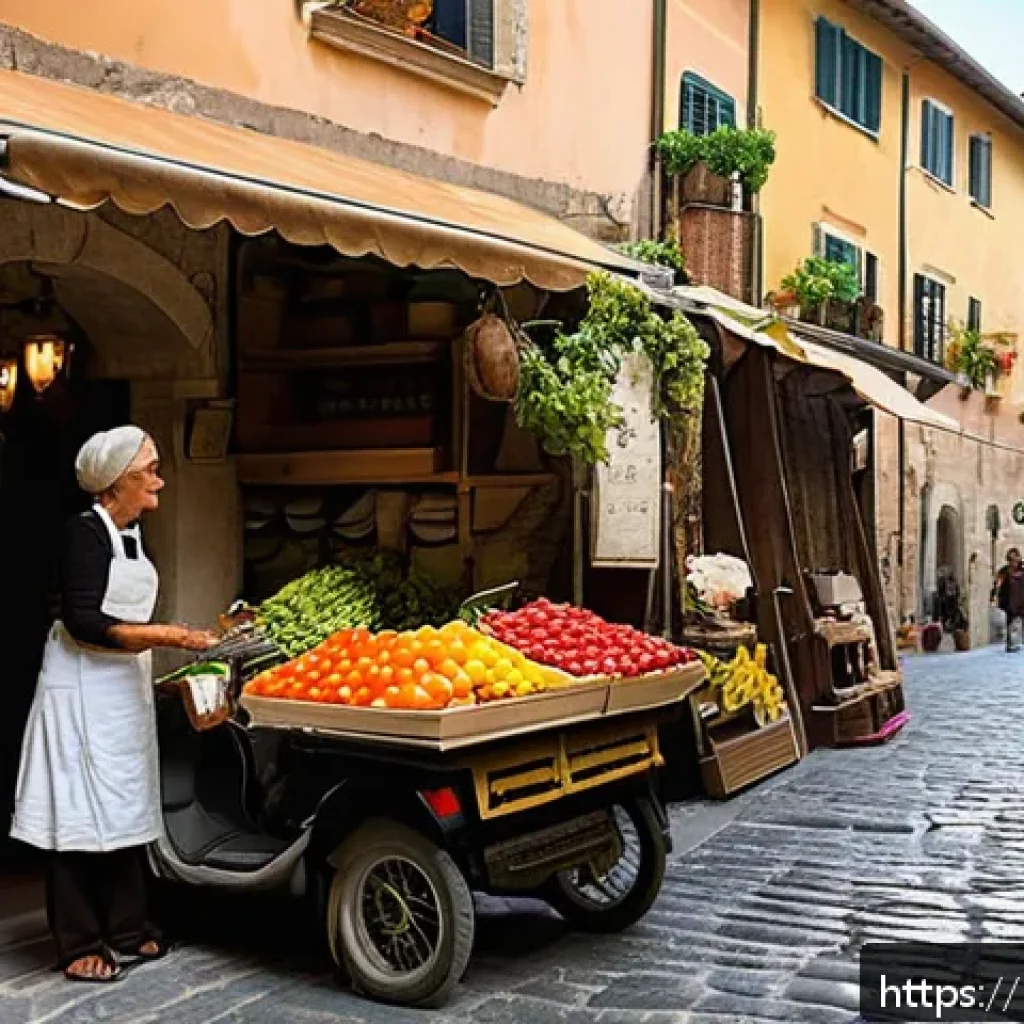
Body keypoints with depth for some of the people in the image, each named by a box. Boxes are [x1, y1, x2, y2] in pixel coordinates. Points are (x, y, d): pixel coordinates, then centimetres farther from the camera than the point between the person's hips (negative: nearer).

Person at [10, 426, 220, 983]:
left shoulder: (131, 535, 11)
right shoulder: (85, 532, -14)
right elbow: (83, 623, -22)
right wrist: (167, 636, -27)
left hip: (127, 691, 8)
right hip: (84, 693, -8)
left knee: (127, 812, 12)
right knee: (80, 817, -1)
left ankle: (127, 931, 21)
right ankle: (80, 947, 7)